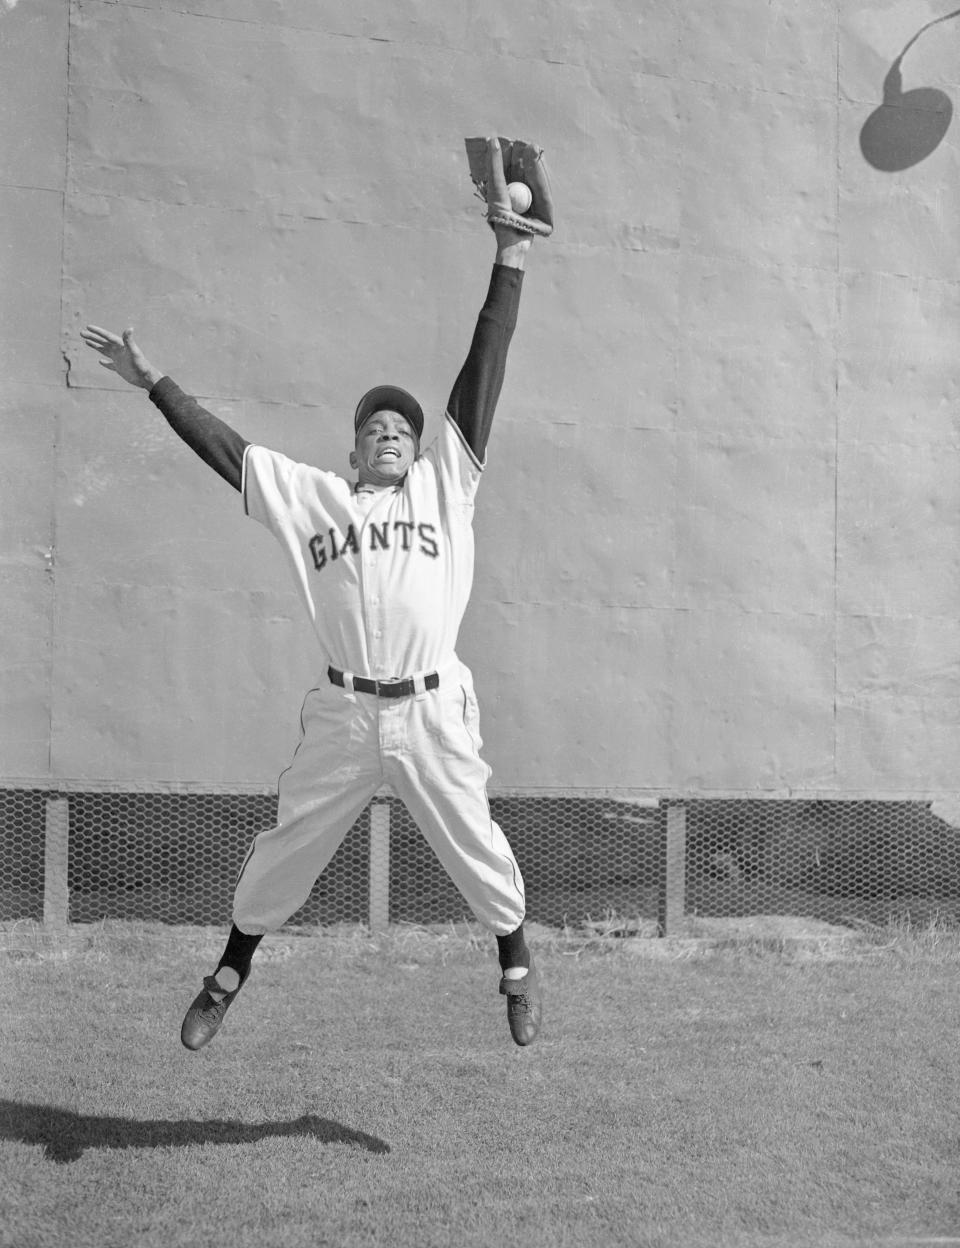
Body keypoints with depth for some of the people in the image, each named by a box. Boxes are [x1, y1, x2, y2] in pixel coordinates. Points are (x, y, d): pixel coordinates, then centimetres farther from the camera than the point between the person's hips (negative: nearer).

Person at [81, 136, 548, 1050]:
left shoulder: (445, 487, 6)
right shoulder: (313, 497, 10)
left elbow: (482, 374, 1)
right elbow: (223, 447, 9)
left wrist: (510, 254, -4)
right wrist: (154, 382, 6)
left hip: (431, 711, -1)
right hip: (342, 713, 1)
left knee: (477, 850, 7)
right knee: (282, 854, 11)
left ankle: (516, 966, 30)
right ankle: (230, 974, 31)